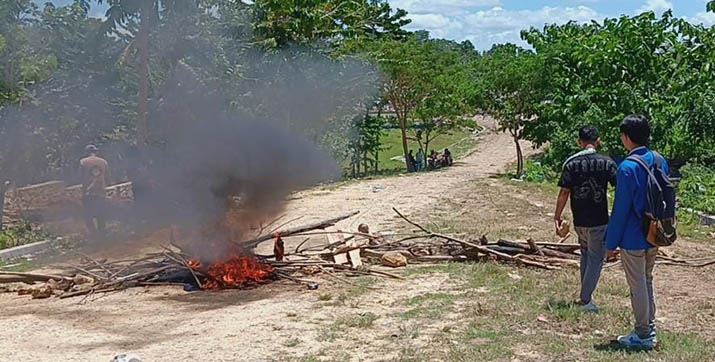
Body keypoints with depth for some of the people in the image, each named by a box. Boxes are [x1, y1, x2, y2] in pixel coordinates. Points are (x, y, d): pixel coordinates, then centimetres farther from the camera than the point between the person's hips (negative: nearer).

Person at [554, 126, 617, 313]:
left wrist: (557, 216, 4)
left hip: (579, 220, 3)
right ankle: (585, 300, 5)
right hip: (599, 220, -3)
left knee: (585, 254, 21)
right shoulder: (606, 163, -6)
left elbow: (564, 192, -5)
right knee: (596, 259, 6)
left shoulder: (571, 163, -3)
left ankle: (585, 296, 27)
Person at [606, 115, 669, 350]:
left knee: (637, 286, 3)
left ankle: (643, 336, 13)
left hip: (633, 239, -8)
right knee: (647, 282, 20)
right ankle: (650, 330, 28)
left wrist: (611, 243, -11)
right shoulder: (660, 162, 3)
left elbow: (621, 209, -19)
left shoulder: (628, 167, -21)